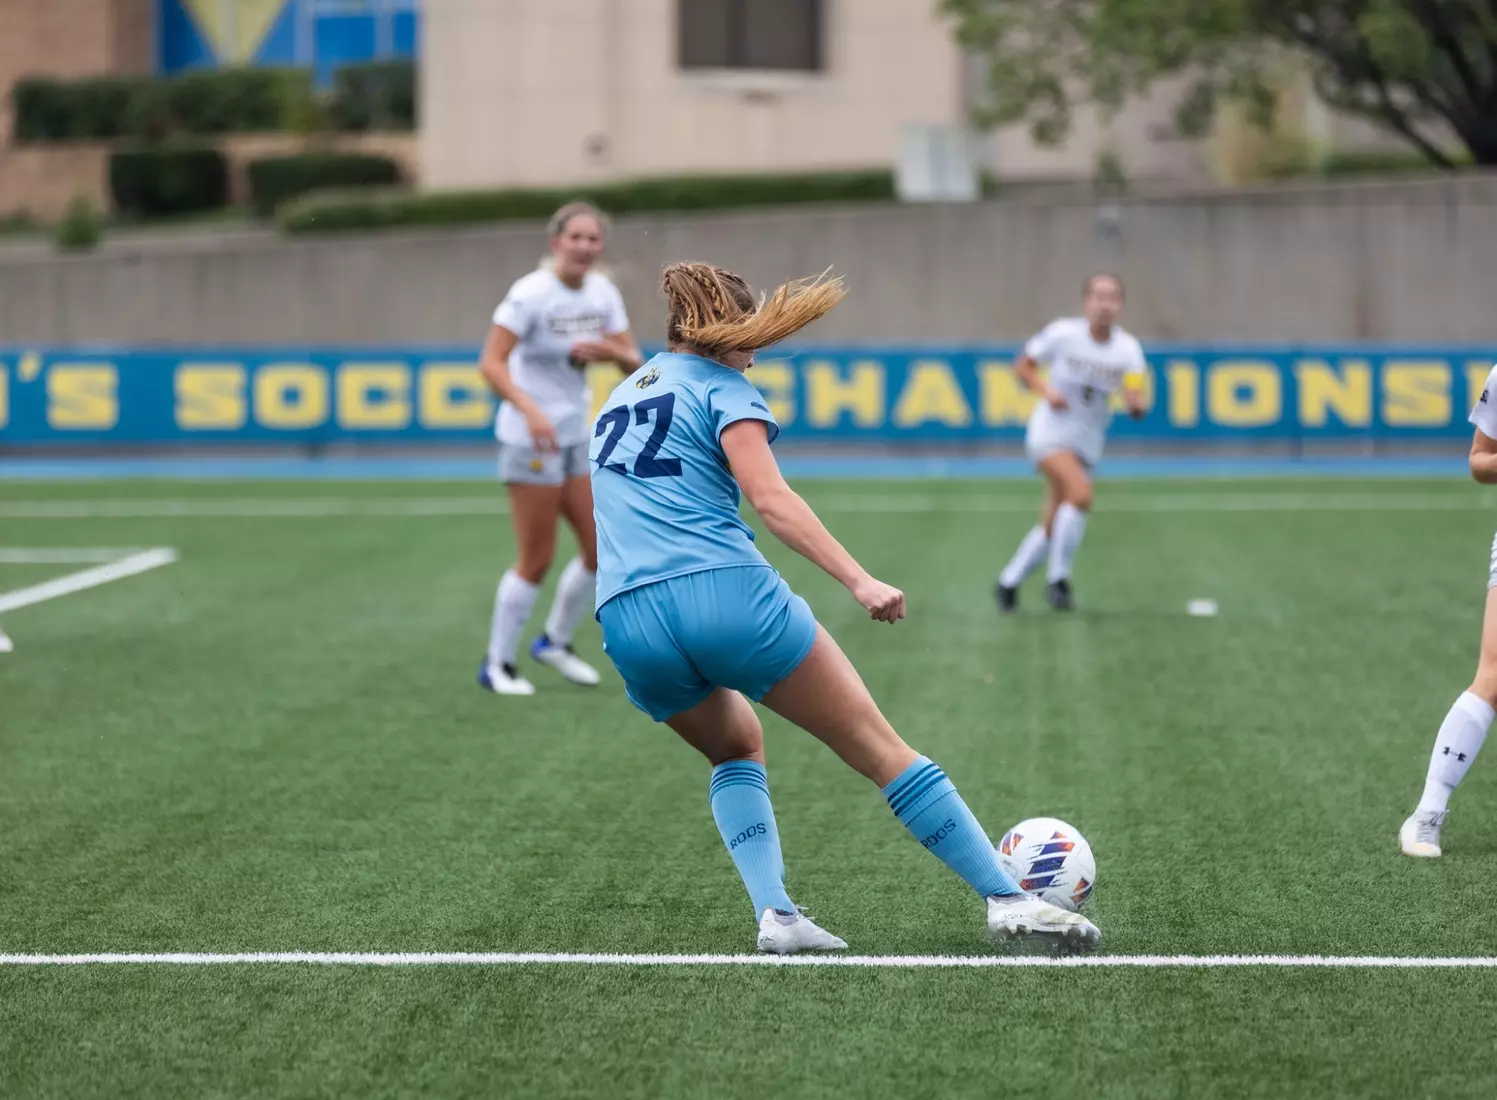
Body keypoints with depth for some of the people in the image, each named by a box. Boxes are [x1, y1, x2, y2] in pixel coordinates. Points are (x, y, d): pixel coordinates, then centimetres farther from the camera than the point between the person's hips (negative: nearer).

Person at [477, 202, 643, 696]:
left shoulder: (602, 291, 3)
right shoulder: (530, 294, -17)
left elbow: (635, 362, 5)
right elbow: (491, 363, -23)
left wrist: (610, 350, -18)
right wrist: (530, 410, -36)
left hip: (575, 434, 7)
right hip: (530, 437, -7)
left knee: (601, 548, 7)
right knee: (537, 560, -4)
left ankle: (555, 641, 28)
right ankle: (497, 664, 11)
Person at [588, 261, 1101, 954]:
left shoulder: (622, 395, 26)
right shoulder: (720, 387, 5)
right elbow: (769, 497, -10)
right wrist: (858, 581, -18)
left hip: (627, 624, 6)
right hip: (726, 591, -6)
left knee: (736, 747, 30)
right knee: (880, 748, 1)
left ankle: (775, 915, 8)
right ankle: (1007, 900, -1)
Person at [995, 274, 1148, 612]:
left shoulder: (1128, 349, -6)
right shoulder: (1062, 333, -11)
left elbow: (1137, 407, -12)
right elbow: (1023, 367, 0)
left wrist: (1134, 402, -35)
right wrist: (1046, 391, -18)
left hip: (1088, 442, 4)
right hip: (1051, 432, -4)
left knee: (1052, 526, 8)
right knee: (1080, 492, -28)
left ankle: (1009, 582, 30)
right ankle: (1058, 579, -13)